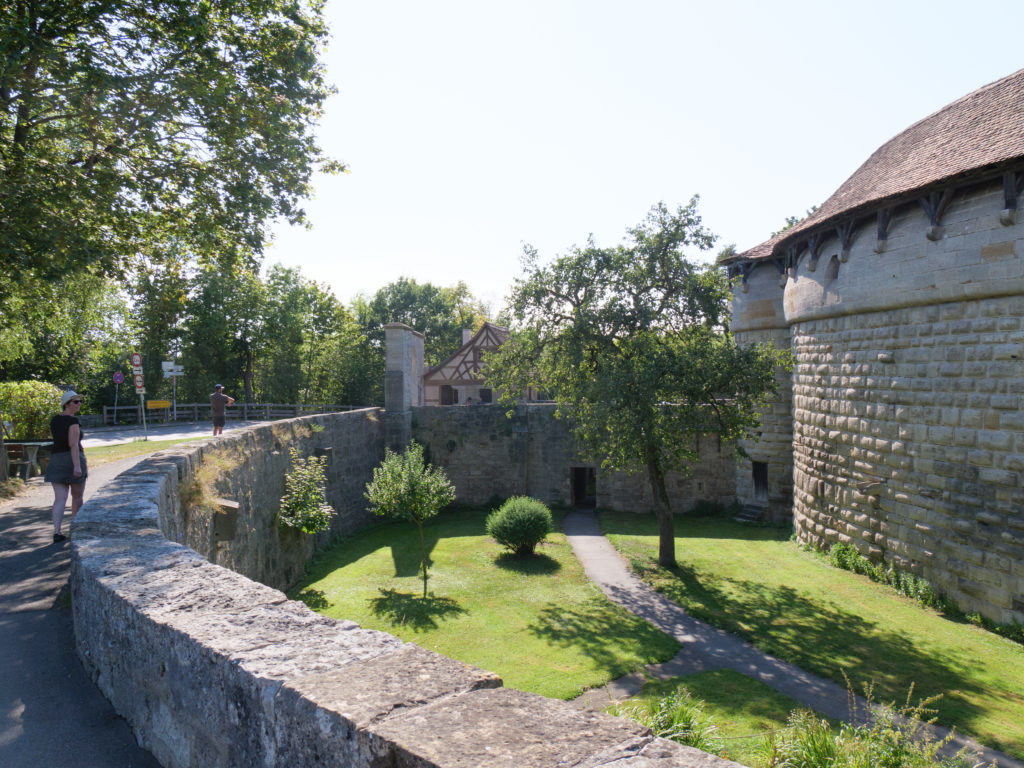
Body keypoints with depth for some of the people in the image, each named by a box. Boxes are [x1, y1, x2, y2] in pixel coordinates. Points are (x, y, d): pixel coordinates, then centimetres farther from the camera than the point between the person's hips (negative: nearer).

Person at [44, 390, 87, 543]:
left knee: (60, 498, 1)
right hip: (73, 460, -6)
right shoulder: (73, 420, -13)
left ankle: (57, 532, -12)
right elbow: (73, 444, -21)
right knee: (77, 496, 12)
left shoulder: (54, 420, 10)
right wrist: (77, 466, -24)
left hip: (56, 460, 6)